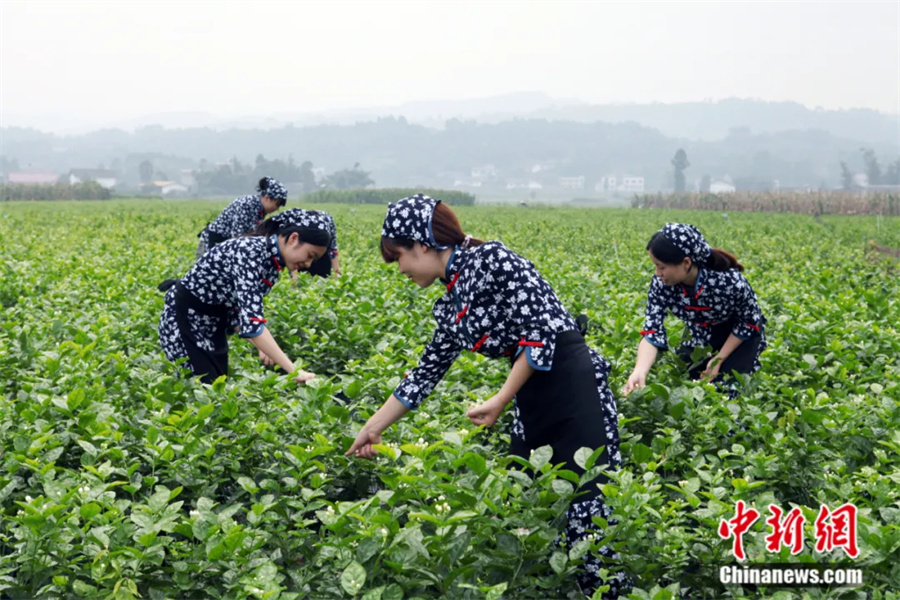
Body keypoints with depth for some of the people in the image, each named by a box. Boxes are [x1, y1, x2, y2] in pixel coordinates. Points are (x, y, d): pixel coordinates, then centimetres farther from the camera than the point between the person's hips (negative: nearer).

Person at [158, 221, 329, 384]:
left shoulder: (272, 263, -4)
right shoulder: (251, 252, -31)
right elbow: (251, 320, -41)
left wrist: (262, 347, -14)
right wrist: (293, 370, -42)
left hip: (214, 320, 9)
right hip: (186, 313, -8)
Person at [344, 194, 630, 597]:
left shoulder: (492, 260, -11)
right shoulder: (451, 308, 15)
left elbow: (545, 329, -16)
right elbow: (426, 373, 23)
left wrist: (500, 401, -11)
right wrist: (373, 428, 26)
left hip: (574, 387, -9)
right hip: (531, 401, 9)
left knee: (587, 506, -11)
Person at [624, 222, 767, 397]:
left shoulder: (730, 281, -37)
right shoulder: (661, 284, -28)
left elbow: (749, 323, -19)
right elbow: (652, 334, -29)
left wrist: (719, 360, -20)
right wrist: (639, 371, -47)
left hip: (740, 336, -4)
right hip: (701, 338, 4)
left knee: (723, 389, -14)